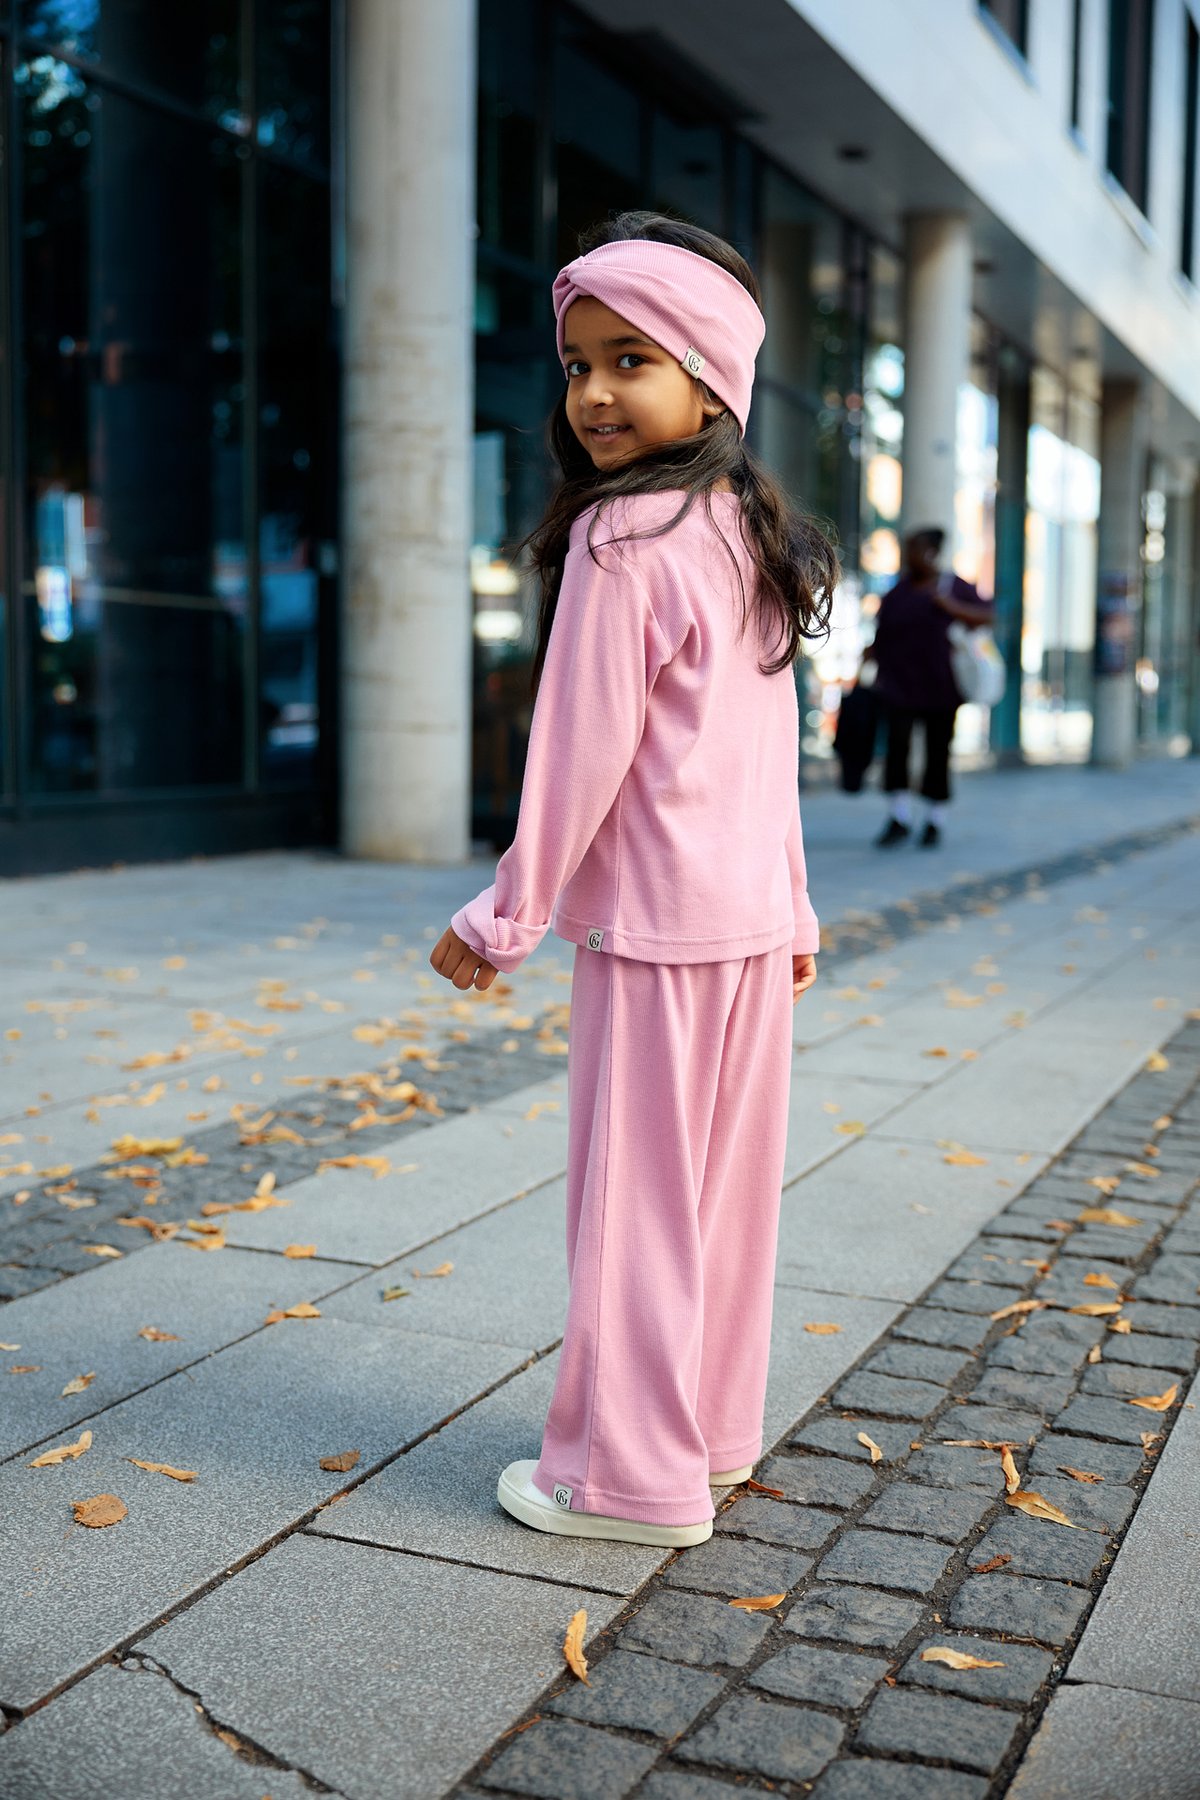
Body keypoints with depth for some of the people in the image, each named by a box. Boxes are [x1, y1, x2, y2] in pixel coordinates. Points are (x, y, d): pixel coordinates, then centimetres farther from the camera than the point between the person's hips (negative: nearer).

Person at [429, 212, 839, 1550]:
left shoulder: (623, 542, -15)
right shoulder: (749, 539, 10)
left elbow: (581, 753, -15)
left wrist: (505, 920, -7)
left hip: (652, 927, -8)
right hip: (752, 921, 8)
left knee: (635, 1195, 2)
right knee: (723, 1187, 16)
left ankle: (629, 1474, 13)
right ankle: (714, 1429, 29)